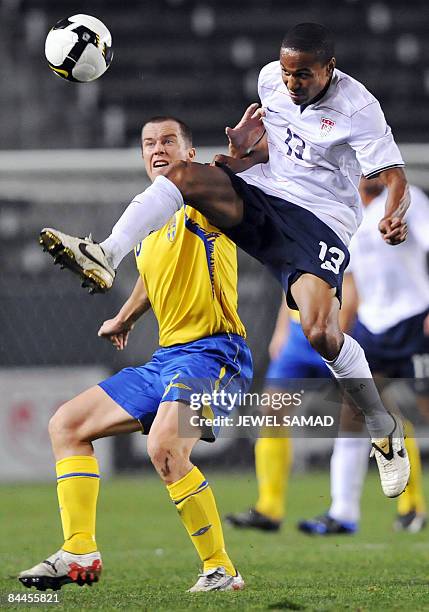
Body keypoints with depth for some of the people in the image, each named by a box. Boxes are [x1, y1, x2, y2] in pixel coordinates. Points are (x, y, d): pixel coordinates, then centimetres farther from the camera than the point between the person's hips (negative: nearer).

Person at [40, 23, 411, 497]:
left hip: (321, 222, -5)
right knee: (183, 174, -23)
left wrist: (394, 217, -38)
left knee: (321, 334, -24)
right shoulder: (271, 78, 3)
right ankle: (105, 257, -39)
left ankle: (384, 430, -2)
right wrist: (247, 154, -5)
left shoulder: (357, 108, -13)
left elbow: (394, 177, -16)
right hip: (260, 193, 5)